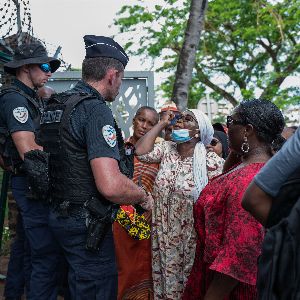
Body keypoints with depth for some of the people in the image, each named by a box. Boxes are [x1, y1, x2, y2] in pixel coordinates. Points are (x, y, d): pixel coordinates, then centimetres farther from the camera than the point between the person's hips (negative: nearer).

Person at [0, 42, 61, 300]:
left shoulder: (27, 98, 15)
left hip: (32, 183, 11)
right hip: (31, 182, -11)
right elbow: (29, 151, -24)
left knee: (26, 244, 21)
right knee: (46, 252, -12)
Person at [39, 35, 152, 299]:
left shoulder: (54, 106, 8)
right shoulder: (95, 109, -20)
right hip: (87, 225, -9)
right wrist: (143, 197, -12)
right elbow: (111, 185, -30)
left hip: (60, 215, 9)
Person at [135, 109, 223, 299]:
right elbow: (141, 152, -12)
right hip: (162, 235, 4)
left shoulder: (209, 161, -11)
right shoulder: (167, 149, 3)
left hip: (190, 239, -4)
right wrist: (162, 123, -5)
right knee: (163, 280, 15)